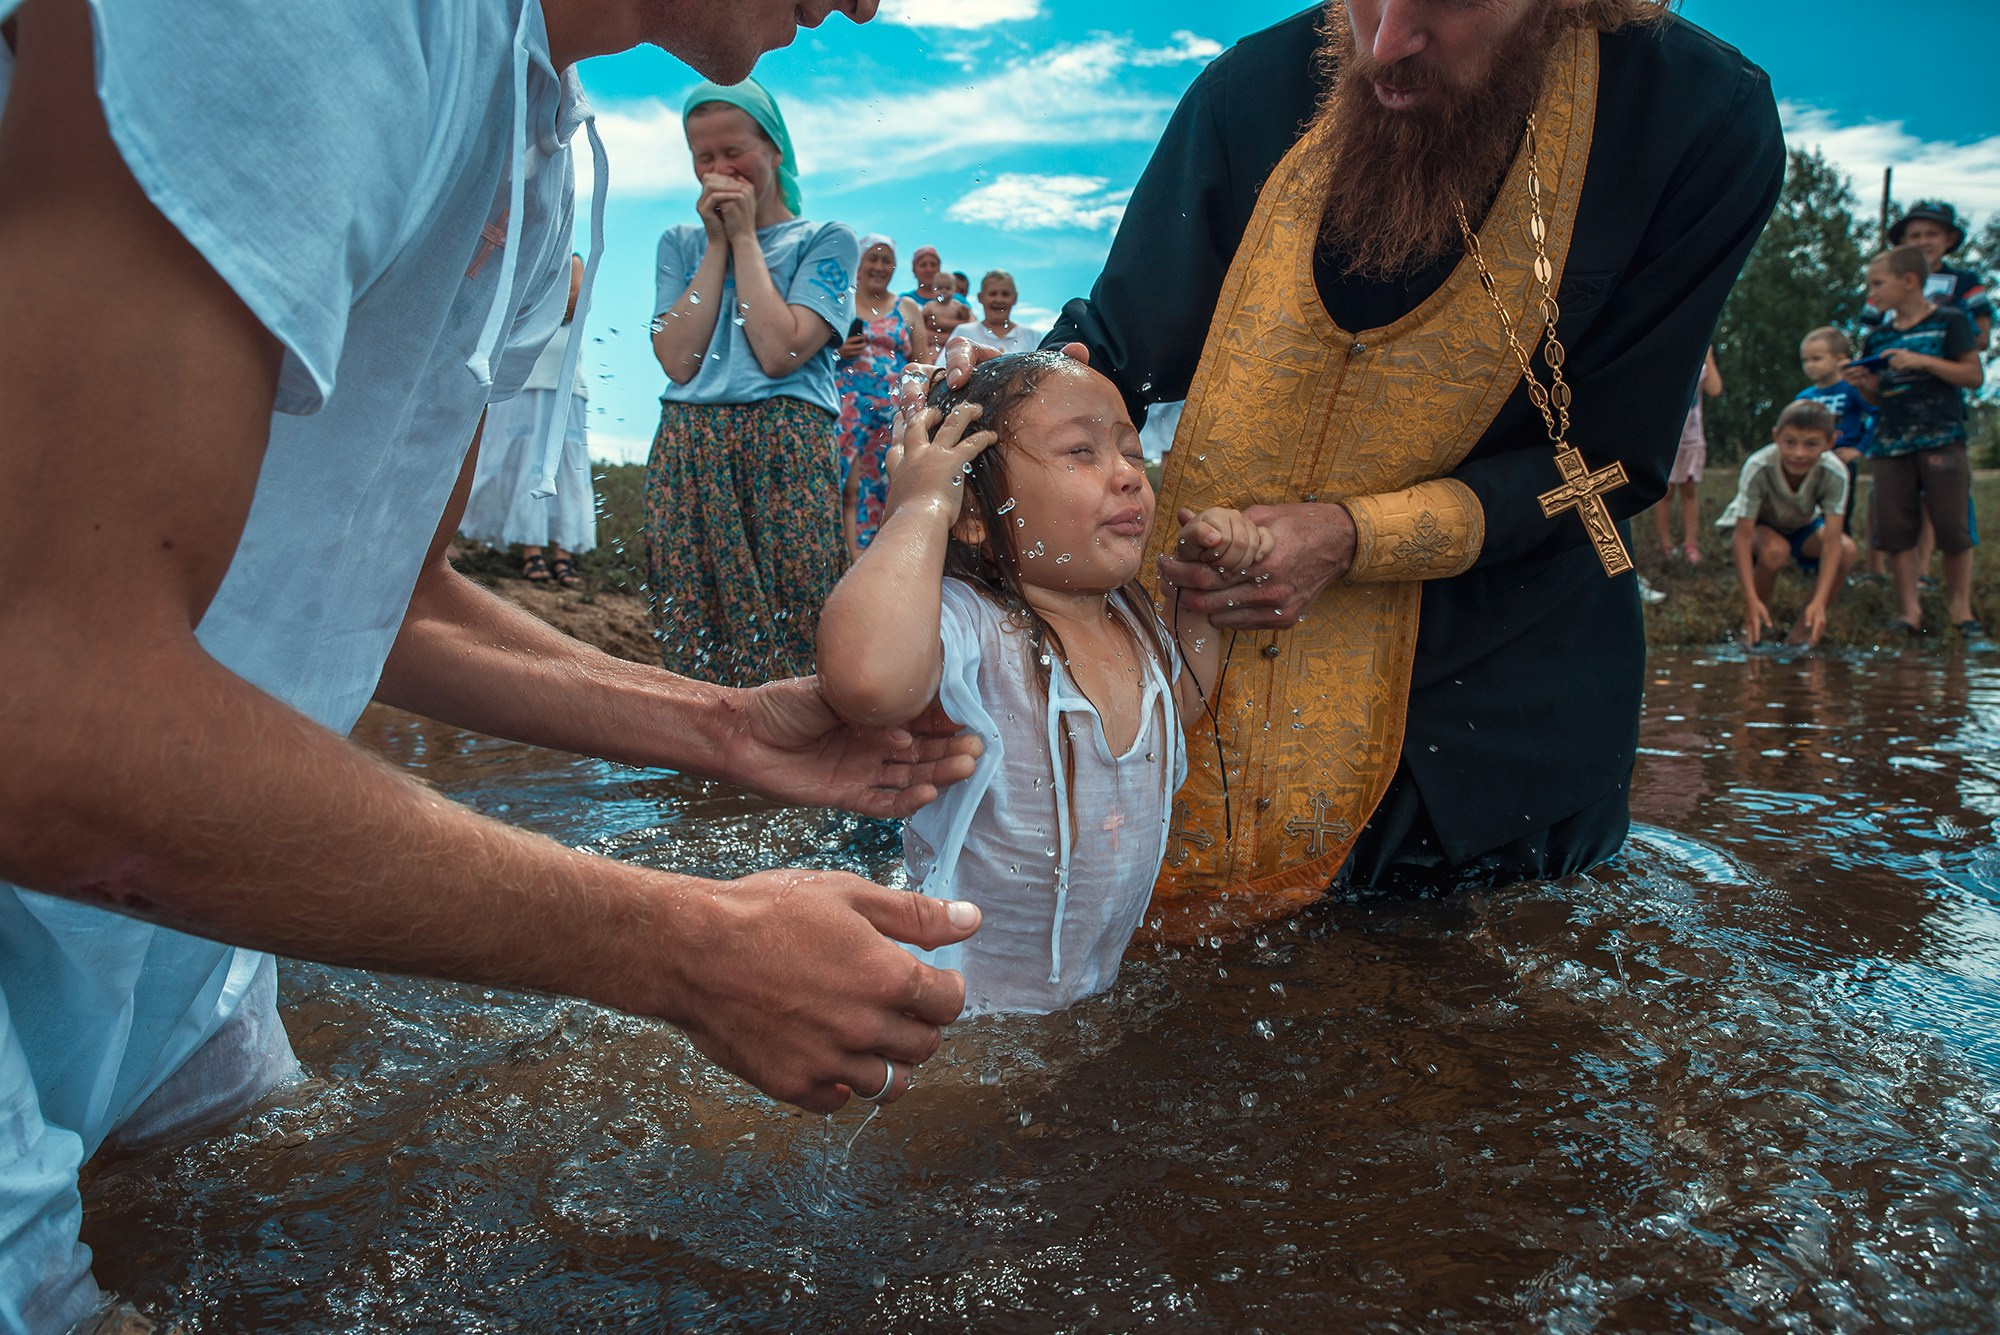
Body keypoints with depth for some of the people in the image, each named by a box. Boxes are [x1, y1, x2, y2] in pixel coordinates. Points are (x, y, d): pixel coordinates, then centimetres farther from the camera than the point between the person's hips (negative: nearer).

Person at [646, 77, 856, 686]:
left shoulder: (826, 240, 8)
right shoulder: (681, 242, 19)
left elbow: (780, 352, -8)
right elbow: (679, 360, 3)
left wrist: (745, 237, 1)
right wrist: (718, 243, 5)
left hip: (787, 452, -3)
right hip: (687, 451, 3)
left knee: (786, 644, -7)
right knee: (690, 640, -2)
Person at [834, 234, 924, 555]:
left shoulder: (907, 308, 15)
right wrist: (836, 351, -9)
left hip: (895, 408, 2)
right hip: (848, 404, -2)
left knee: (881, 483, 0)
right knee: (849, 482, -12)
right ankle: (854, 554, -12)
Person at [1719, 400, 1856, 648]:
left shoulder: (1835, 473, -30)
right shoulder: (1758, 468, -35)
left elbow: (1831, 540, -33)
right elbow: (1743, 536, -35)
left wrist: (1819, 602, -42)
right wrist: (1751, 600, -41)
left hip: (1802, 527, 3)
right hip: (1756, 526, -3)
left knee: (1846, 549, -26)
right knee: (1775, 549, -36)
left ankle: (1805, 627, -7)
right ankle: (1754, 626, -11)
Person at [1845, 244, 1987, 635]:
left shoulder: (1949, 322, -1)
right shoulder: (1877, 337, 12)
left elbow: (1975, 376, -7)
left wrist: (1922, 361, -16)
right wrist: (1863, 384, -4)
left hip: (1942, 439, -4)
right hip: (1891, 442, 4)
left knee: (1953, 526, -2)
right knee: (1895, 528, 1)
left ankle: (1959, 604, 13)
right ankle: (1909, 608, 8)